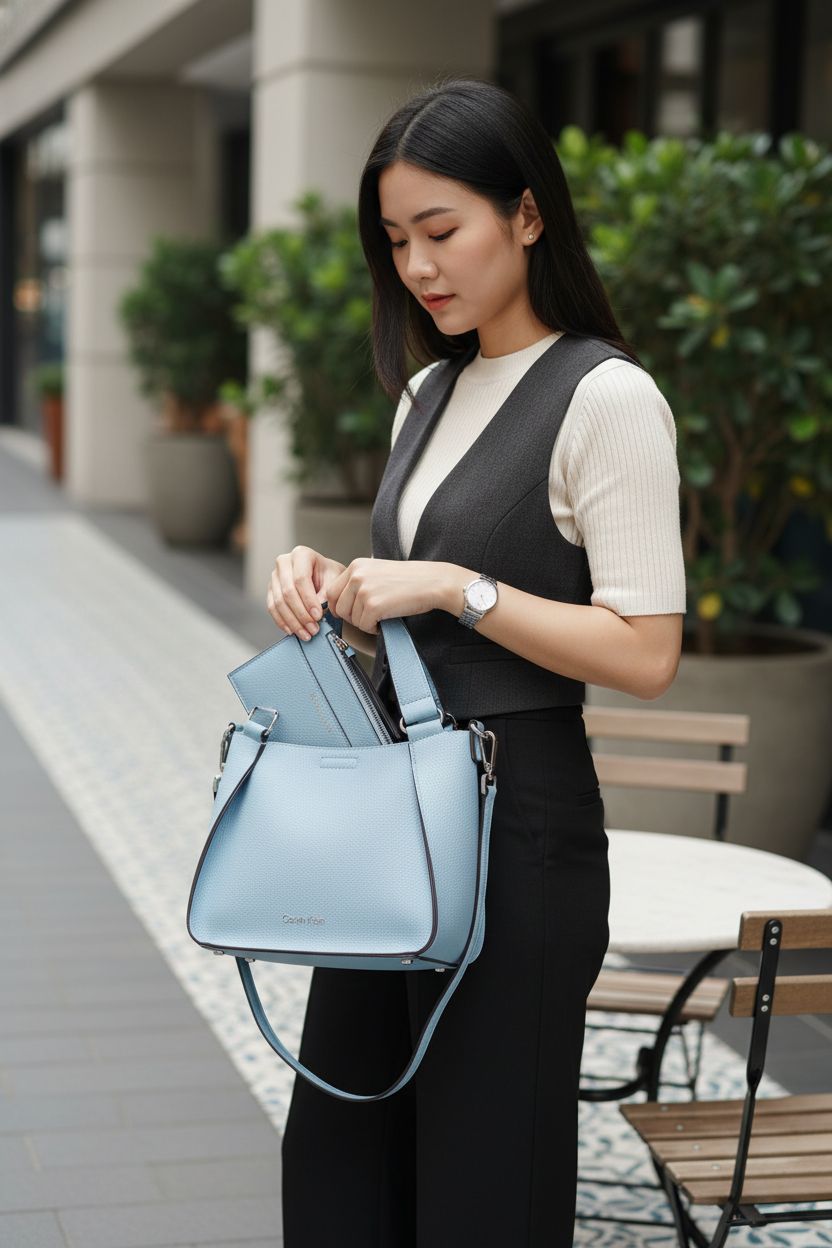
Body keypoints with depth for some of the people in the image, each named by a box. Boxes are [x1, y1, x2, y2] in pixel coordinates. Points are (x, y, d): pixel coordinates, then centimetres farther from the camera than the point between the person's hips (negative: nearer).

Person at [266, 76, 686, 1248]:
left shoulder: (605, 397, -13)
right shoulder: (430, 392, 11)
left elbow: (646, 653, -17)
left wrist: (457, 587, -20)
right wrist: (337, 589, -1)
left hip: (517, 816, -8)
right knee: (339, 1149, 17)